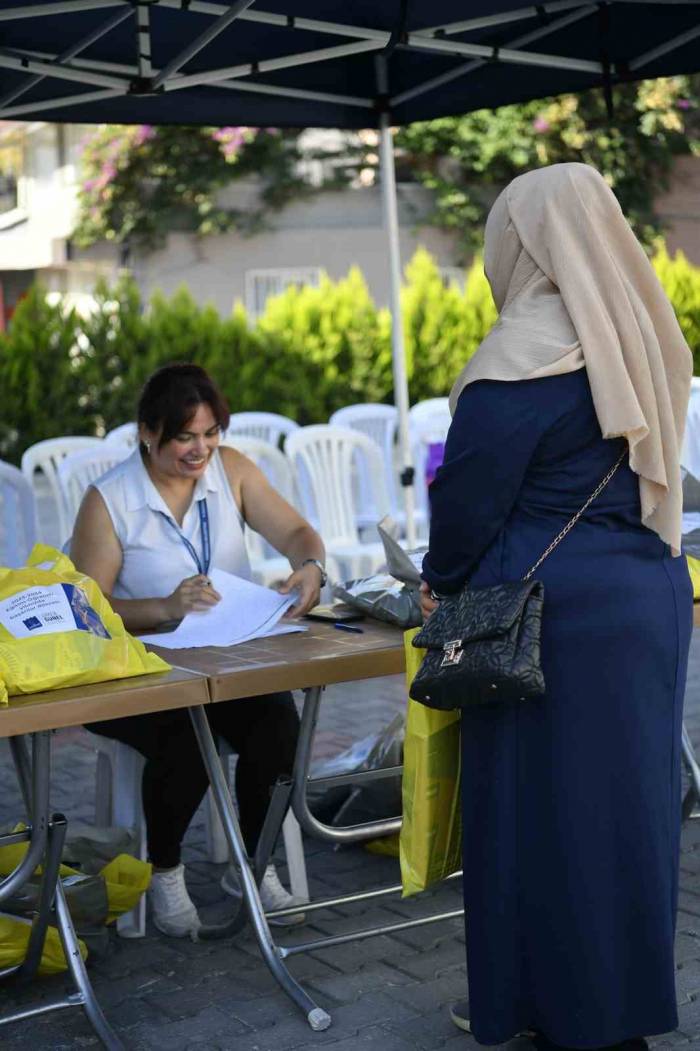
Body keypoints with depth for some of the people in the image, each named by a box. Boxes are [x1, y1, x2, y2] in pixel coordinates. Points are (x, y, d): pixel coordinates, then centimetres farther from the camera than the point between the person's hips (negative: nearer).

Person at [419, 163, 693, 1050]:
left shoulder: (525, 355, -16)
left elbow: (471, 491, -12)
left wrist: (440, 578, 5)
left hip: (557, 614, -8)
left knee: (542, 807, 5)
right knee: (622, 797, 15)